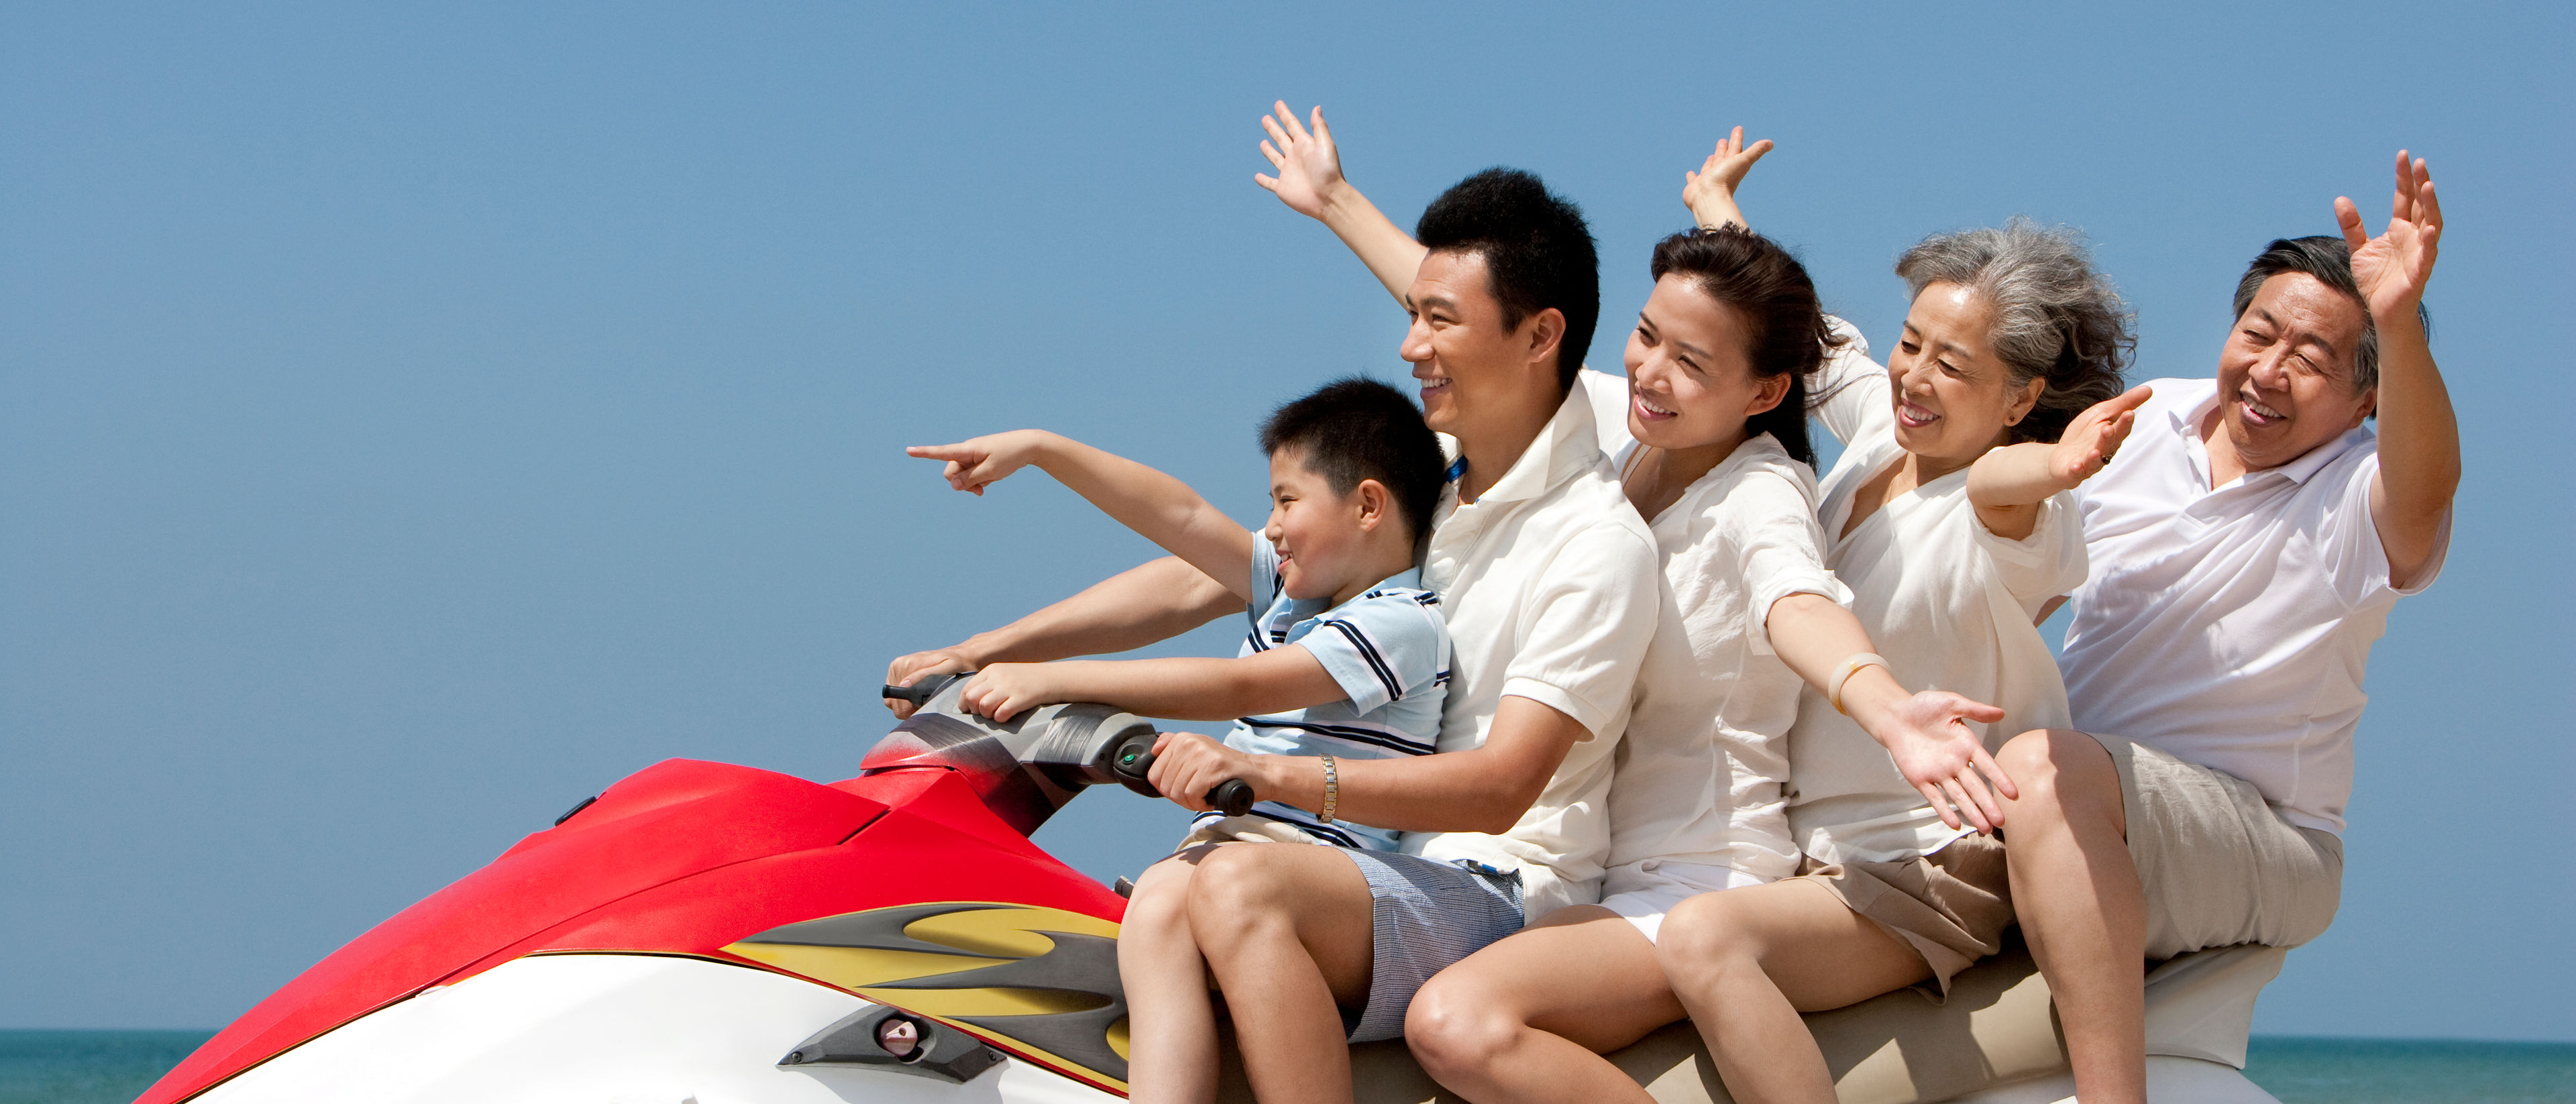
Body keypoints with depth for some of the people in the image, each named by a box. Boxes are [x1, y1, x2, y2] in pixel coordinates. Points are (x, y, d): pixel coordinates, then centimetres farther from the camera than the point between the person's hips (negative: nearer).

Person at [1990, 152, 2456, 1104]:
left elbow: (2424, 486, -36)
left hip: (2262, 856, -7)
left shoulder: (2360, 503, -10)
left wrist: (2400, 323, -55)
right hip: (2083, 815, 7)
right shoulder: (2142, 423, 8)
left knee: (2045, 771, -34)